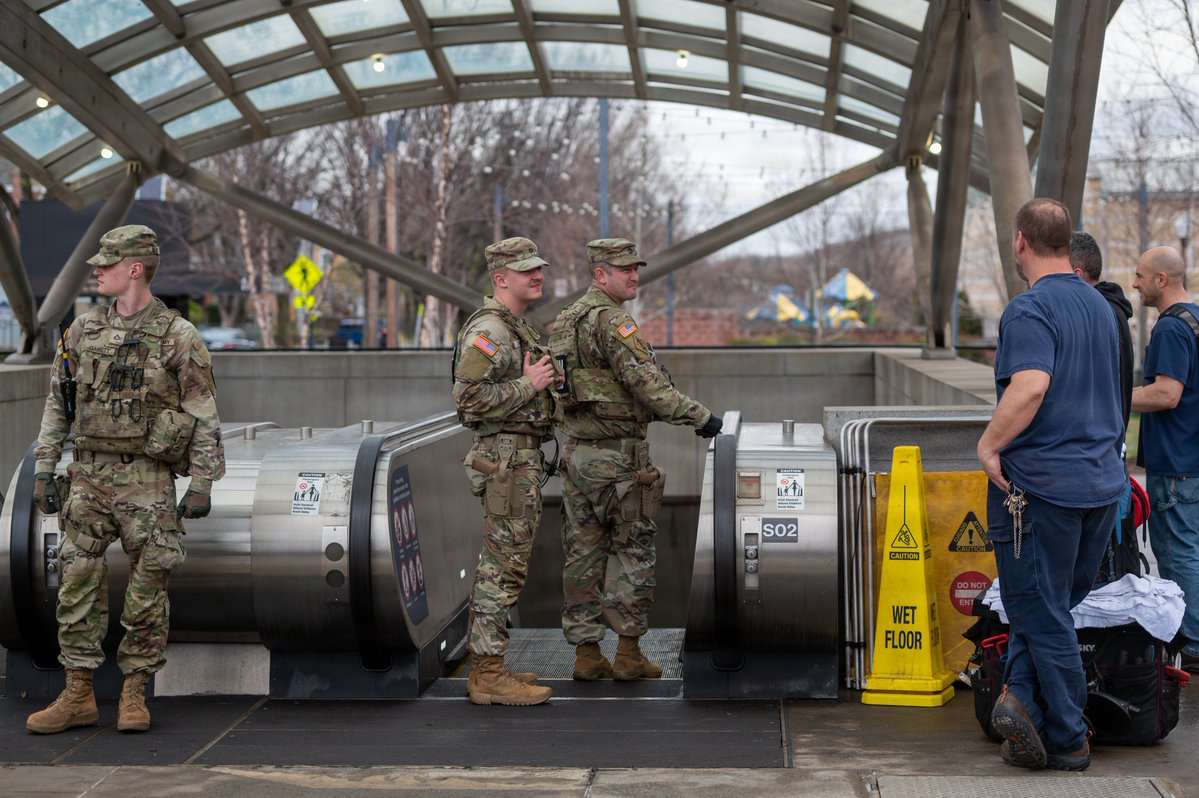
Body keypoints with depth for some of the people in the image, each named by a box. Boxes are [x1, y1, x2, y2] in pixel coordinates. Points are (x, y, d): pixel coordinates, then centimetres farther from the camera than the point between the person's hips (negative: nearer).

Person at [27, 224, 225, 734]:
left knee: (147, 591, 1)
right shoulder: (83, 330, 8)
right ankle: (78, 697, 12)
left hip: (147, 481, -4)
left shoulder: (179, 338, -4)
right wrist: (44, 469, 7)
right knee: (77, 586, 3)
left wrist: (202, 483, -8)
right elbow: (57, 404, 13)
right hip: (88, 476, 4)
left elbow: (205, 417, -3)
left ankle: (134, 695, 13)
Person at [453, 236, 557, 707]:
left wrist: (546, 383, 14)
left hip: (521, 459, 11)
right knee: (504, 567, -8)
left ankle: (487, 668, 20)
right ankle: (489, 675, -4)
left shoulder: (517, 329, 19)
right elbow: (470, 398, -24)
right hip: (507, 460, -11)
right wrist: (529, 385, -19)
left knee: (500, 566, 13)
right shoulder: (489, 329, -14)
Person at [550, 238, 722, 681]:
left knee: (583, 552, 10)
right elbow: (646, 382, -21)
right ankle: (628, 653, 6)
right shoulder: (611, 320, -15)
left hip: (575, 453, 8)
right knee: (632, 550, 3)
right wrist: (699, 416, -18)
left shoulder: (566, 320, 15)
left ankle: (586, 654, 14)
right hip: (617, 457, -8)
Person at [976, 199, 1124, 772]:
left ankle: (1068, 741, 6)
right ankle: (1022, 696, 1)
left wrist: (989, 444, -20)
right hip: (1103, 478, 8)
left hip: (1043, 482, -8)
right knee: (1055, 606, 15)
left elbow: (1032, 385, -30)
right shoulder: (1100, 305, 13)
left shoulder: (1029, 310, -14)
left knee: (1042, 612, 2)